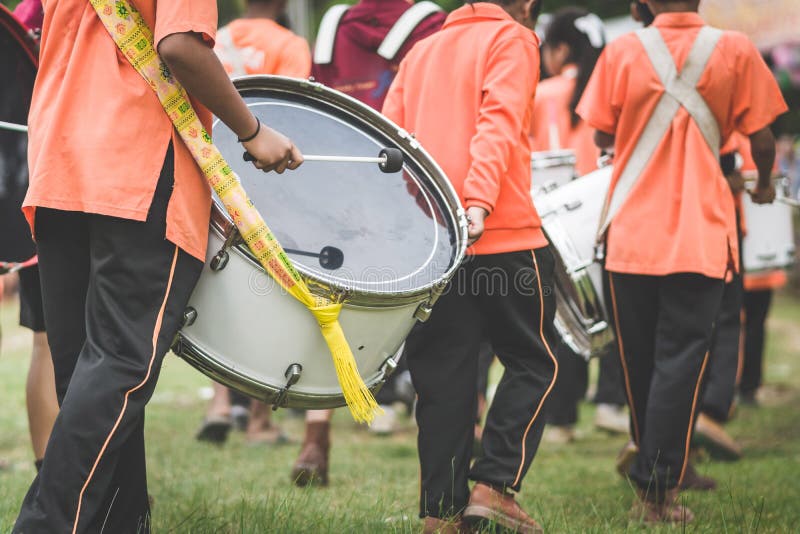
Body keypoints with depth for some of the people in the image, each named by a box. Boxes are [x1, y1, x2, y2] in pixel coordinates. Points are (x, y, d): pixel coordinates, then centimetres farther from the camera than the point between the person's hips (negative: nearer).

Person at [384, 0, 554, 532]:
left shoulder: (421, 51, 21)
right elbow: (498, 123, -13)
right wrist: (479, 203, -24)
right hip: (503, 234, -5)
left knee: (443, 374, 8)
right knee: (533, 361, 8)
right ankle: (494, 484, -3)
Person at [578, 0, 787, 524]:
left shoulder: (622, 52, -1)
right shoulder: (735, 51, -3)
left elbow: (603, 136, 5)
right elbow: (762, 140, -1)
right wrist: (763, 186, 20)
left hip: (631, 234, 2)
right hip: (701, 235, -2)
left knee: (640, 361, 14)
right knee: (681, 359, -2)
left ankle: (648, 483, 28)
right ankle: (661, 489, -9)